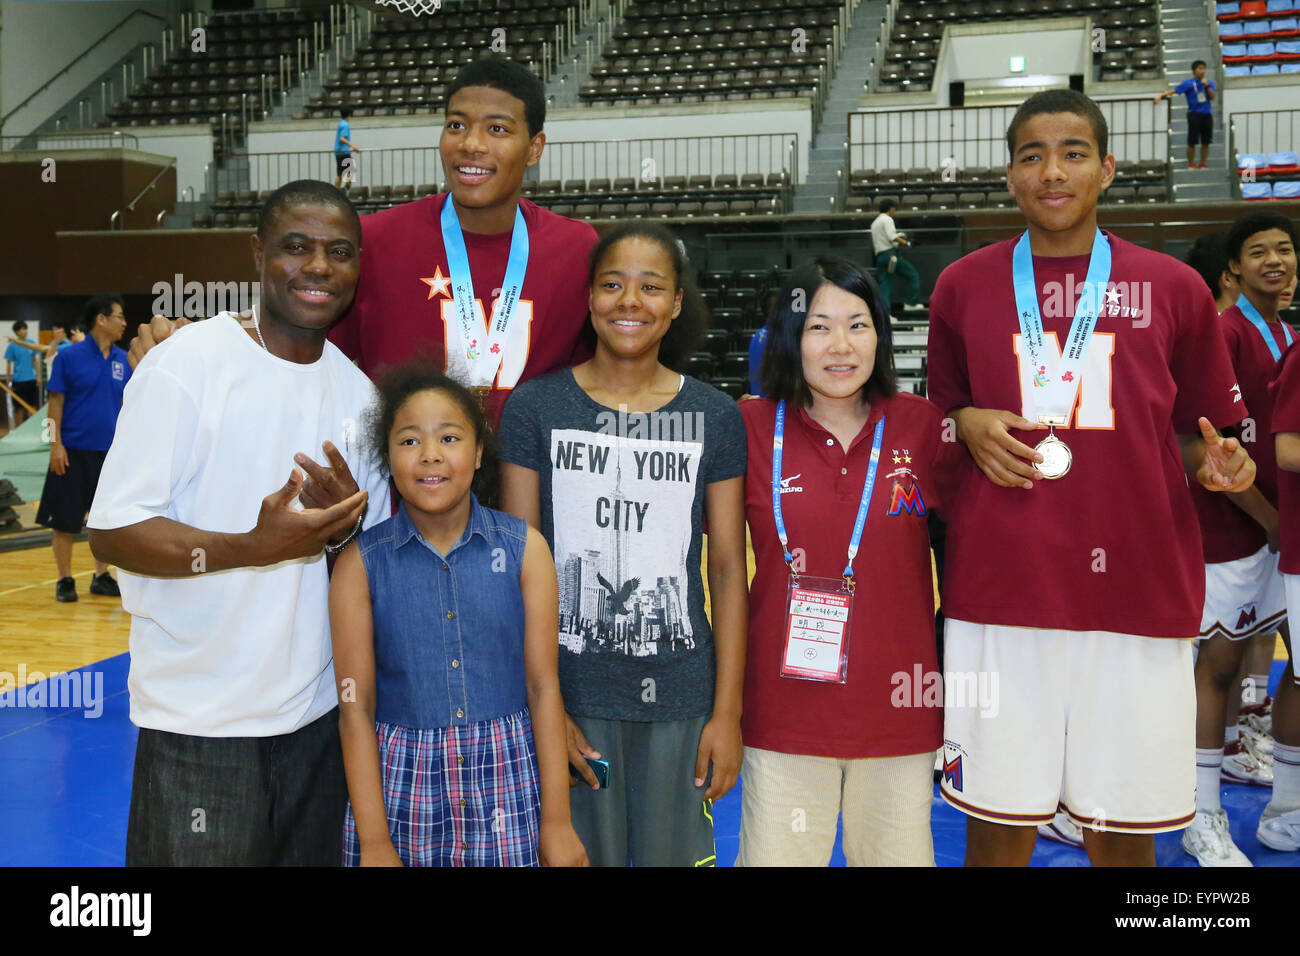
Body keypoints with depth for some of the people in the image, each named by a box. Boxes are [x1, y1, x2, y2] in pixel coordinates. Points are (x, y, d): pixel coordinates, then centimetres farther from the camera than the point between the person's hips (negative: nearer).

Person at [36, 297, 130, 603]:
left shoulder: (124, 360, 6)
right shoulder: (69, 357, -6)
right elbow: (55, 402, -5)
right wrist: (56, 444, -11)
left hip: (111, 452, 4)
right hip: (74, 452, -4)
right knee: (65, 520, 2)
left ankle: (102, 577, 22)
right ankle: (65, 580, 13)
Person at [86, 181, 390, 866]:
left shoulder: (357, 390, 8)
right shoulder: (187, 363, -10)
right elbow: (111, 533, -14)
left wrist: (344, 529, -10)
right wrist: (250, 548, -29)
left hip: (319, 714, 5)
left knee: (316, 854, 16)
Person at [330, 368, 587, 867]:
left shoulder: (524, 547, -2)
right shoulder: (360, 562, -3)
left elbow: (543, 686, -2)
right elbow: (355, 708, -3)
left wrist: (557, 820, -2)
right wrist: (374, 842, -6)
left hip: (506, 777, 0)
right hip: (400, 784, 0)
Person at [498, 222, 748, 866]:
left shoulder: (714, 417, 2)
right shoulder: (535, 408, -1)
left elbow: (728, 566, 2)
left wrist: (727, 711, -2)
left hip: (679, 695, 1)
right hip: (570, 691, -1)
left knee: (674, 854, 10)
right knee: (581, 855, 9)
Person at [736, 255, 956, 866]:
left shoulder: (921, 425, -1)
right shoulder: (751, 427, -4)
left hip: (899, 709, 1)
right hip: (785, 706, -1)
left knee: (900, 852, 15)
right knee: (775, 856, 10)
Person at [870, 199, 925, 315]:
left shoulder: (874, 223, 25)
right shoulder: (887, 219, -3)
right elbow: (892, 237, -17)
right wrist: (904, 242, -4)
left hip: (879, 256, 9)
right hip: (890, 253, -9)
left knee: (885, 285, 3)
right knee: (913, 275, -1)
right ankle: (911, 303, -4)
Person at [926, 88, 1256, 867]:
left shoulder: (1174, 287, 7)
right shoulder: (963, 286, 7)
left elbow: (1195, 436, 15)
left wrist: (1216, 463, -7)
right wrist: (967, 428, -3)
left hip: (1139, 591, 1)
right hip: (1001, 590, 0)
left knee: (1126, 831, 8)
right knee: (999, 824, 6)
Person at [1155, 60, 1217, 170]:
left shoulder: (1210, 83, 9)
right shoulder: (1188, 83, -1)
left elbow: (1212, 97, 0)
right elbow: (1174, 90, -9)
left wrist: (1207, 85, -11)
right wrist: (1161, 95, -22)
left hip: (1207, 114, 3)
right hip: (1194, 114, -3)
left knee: (1206, 142, 5)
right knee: (1192, 142, -4)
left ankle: (1203, 164, 16)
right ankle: (1191, 165, 8)